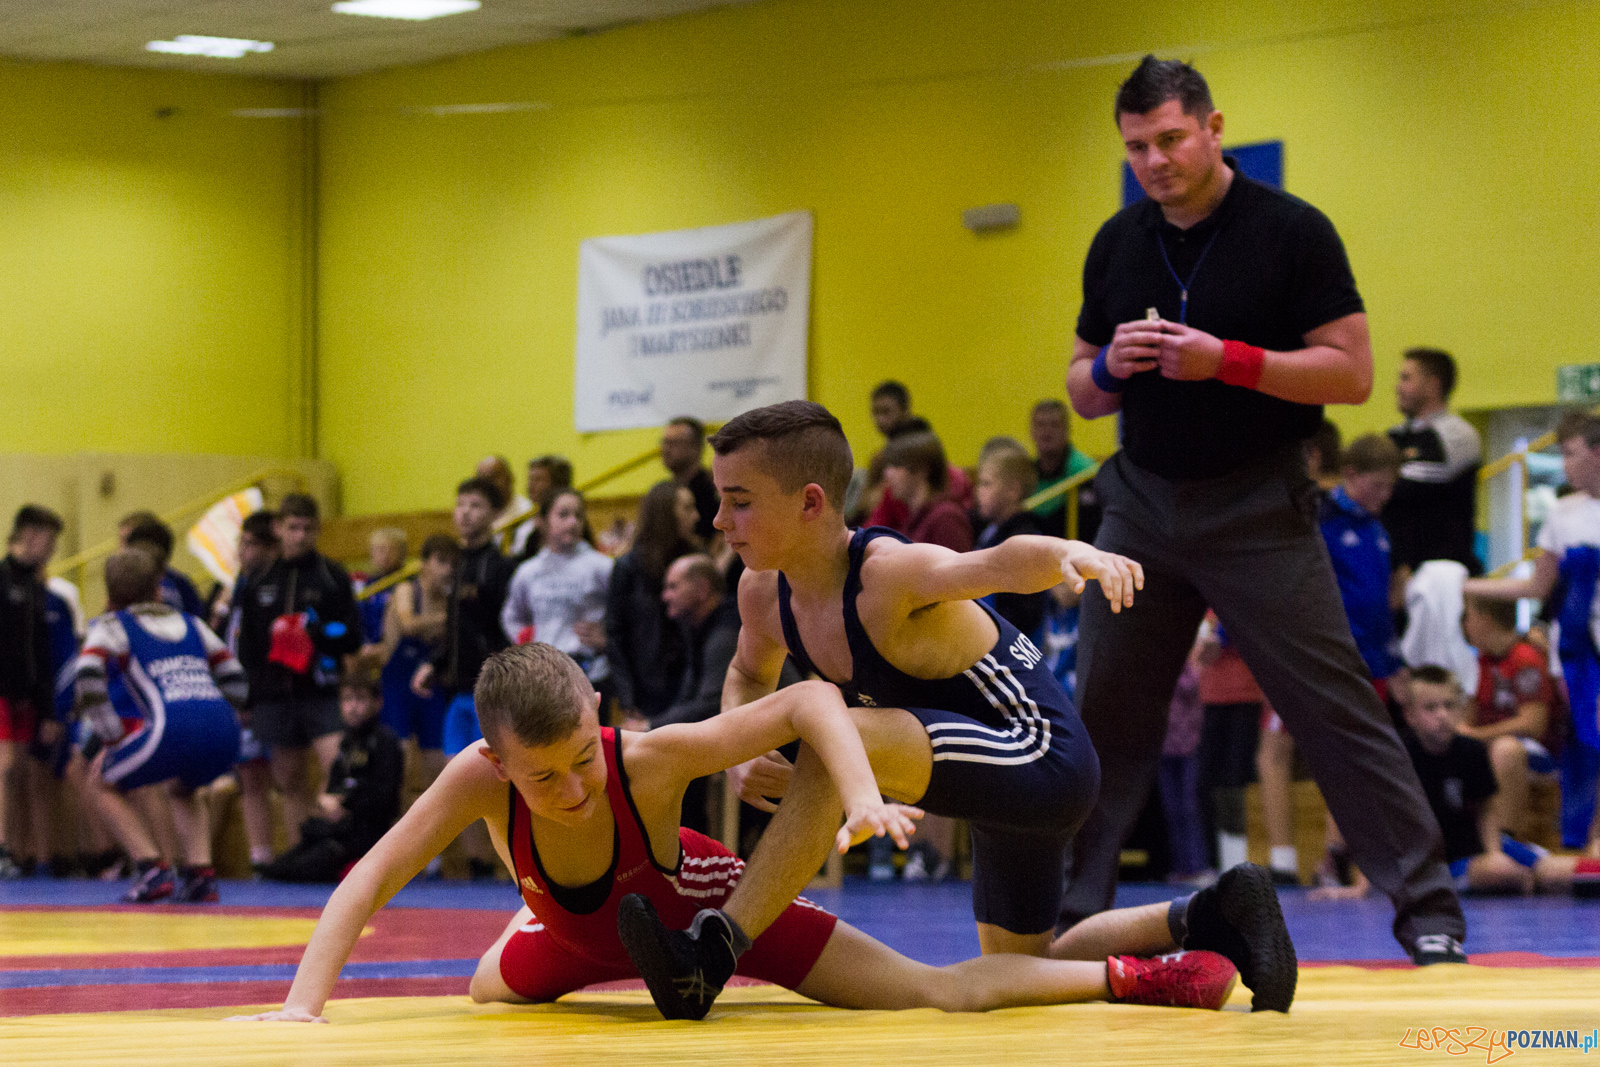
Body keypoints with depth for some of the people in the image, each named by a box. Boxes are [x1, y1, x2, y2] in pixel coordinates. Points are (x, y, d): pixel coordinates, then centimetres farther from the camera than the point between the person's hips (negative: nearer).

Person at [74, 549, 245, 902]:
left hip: (171, 729, -5)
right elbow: (235, 679, 29)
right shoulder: (190, 624, 30)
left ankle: (153, 871, 4)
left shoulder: (112, 626, 17)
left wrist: (111, 740, 4)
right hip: (225, 735, 5)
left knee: (101, 785, 19)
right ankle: (201, 872, 15)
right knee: (181, 788, 36)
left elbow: (89, 677, 0)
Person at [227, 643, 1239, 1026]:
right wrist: (305, 1003, -46)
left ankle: (1126, 976, 0)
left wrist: (865, 796, -56)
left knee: (938, 994, -12)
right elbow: (367, 884, -34)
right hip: (577, 931, 4)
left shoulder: (653, 759, -42)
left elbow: (810, 698, -40)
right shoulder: (478, 781, -38)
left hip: (698, 901, -4)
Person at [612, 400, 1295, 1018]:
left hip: (1040, 755, -10)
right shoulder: (764, 593, -4)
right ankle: (1208, 921, 30)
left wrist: (1073, 554, -73)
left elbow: (998, 563, -50)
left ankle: (714, 954, -28)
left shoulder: (890, 573, -29)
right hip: (998, 788, 10)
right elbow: (749, 676, 19)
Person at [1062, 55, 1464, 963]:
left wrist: (1227, 360, -22)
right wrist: (1111, 368, -9)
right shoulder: (1117, 246, 7)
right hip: (1144, 505, 5)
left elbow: (1352, 373, -12)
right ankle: (1069, 910, 16)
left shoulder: (1292, 232, -8)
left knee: (1337, 709, -7)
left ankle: (1428, 905, -2)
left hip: (1259, 511, -5)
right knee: (1104, 716, 6)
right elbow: (1083, 391, 15)